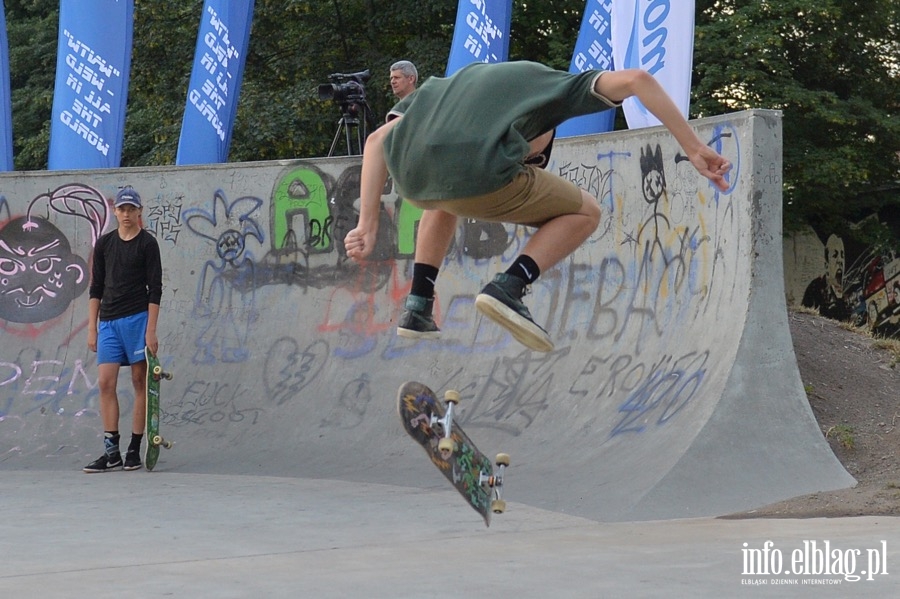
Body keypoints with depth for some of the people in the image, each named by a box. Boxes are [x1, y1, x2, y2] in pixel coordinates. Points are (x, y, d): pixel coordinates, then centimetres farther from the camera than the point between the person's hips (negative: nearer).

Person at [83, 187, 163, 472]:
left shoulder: (147, 243, -1)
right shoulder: (104, 244, 11)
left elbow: (155, 289, -4)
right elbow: (96, 288, 14)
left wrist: (151, 331, -11)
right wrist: (92, 327, 9)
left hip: (137, 318, -4)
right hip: (108, 321, 4)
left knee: (140, 382, -1)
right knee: (105, 383, -3)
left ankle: (134, 450, 4)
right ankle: (111, 452, -1)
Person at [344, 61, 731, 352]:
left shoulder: (446, 85, 37)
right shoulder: (554, 84, 29)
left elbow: (377, 140, 23)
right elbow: (636, 80, 13)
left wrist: (367, 224, 18)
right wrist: (694, 149, 13)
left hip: (410, 179, 5)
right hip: (480, 176, -5)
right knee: (585, 213, 20)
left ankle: (418, 308, 28)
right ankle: (509, 286, -1)